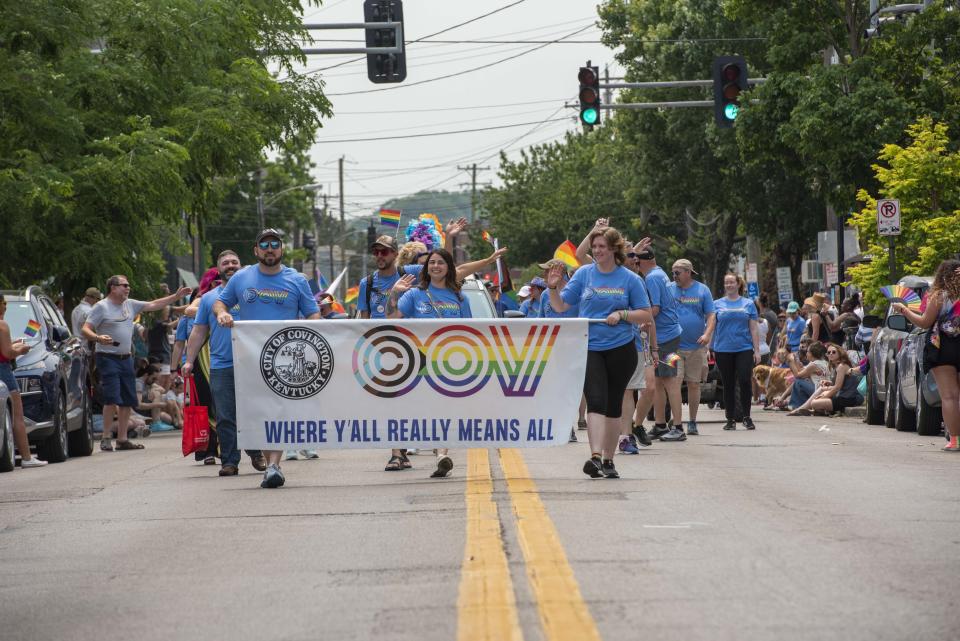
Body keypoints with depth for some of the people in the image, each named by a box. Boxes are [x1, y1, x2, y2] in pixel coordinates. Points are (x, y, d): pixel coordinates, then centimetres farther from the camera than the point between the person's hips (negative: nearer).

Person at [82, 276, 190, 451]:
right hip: (108, 358, -7)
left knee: (128, 401, 6)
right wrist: (98, 338, -29)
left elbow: (153, 305, 18)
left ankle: (122, 439, 12)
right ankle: (105, 437, -7)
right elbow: (86, 329, -10)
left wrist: (176, 297, 14)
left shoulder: (130, 305, 14)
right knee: (112, 399, -15)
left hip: (126, 359, 7)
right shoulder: (101, 307, -5)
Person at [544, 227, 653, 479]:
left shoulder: (630, 279, 1)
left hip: (621, 349, 1)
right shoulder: (584, 274, 4)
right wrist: (552, 288, -12)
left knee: (613, 405, 9)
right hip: (589, 348, -1)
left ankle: (608, 460, 19)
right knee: (595, 401, -15)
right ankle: (595, 457, -25)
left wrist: (622, 314, -13)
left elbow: (646, 315, 3)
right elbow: (560, 306, 5)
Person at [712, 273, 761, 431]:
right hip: (723, 350, 1)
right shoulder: (717, 304, 8)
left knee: (745, 381, -10)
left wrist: (757, 350, 1)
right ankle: (731, 419, 13)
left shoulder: (748, 304, 7)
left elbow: (754, 329, 7)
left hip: (744, 349, -1)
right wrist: (710, 349, 0)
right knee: (728, 385, 5)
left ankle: (746, 416, 4)